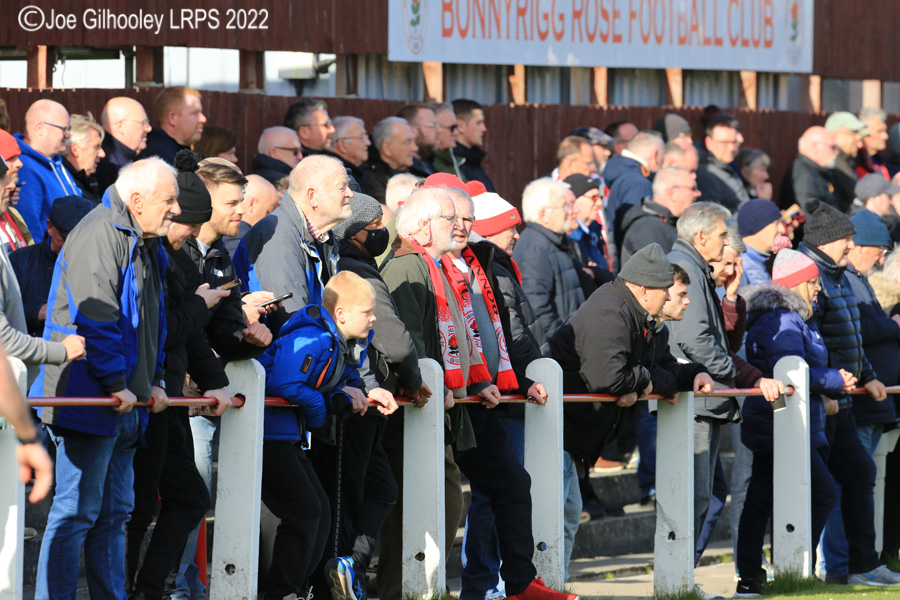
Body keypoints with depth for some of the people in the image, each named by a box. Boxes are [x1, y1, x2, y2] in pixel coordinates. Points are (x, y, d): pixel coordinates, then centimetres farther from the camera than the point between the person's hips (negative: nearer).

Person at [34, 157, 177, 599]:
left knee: (115, 512, 13)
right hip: (89, 398, -10)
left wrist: (154, 380, 16)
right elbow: (94, 318, -19)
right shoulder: (99, 236, -13)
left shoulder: (146, 246, 18)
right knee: (78, 510, -10)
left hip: (124, 402, 10)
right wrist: (116, 385, -18)